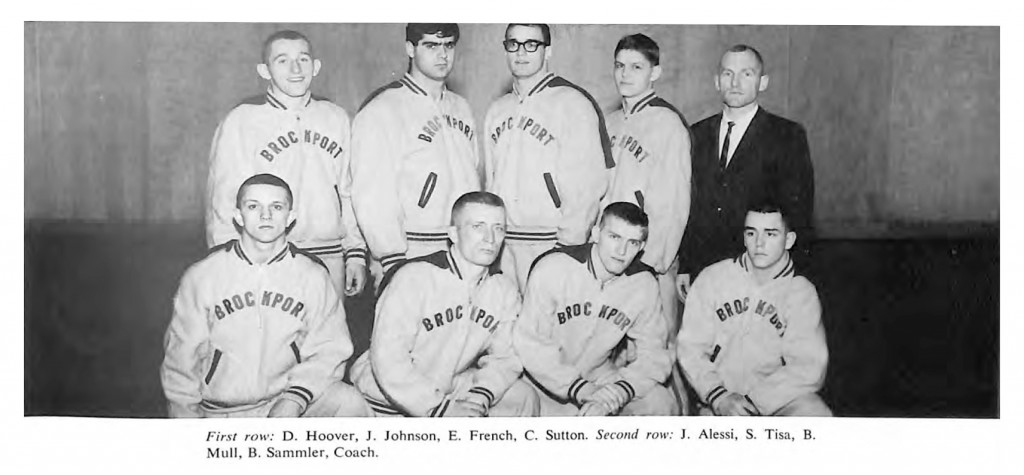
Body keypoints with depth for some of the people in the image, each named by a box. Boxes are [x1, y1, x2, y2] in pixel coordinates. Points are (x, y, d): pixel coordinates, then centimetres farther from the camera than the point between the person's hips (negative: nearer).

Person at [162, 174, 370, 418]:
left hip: (289, 400, 1)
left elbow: (327, 351, -2)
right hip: (223, 412, 0)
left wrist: (294, 400, -16)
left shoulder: (313, 277, 1)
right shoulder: (201, 277, 0)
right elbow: (181, 357, 5)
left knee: (347, 401, -24)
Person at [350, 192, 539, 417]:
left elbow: (505, 356, 2)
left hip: (452, 385, 5)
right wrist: (441, 408, -28)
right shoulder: (414, 278, -21)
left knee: (523, 397, -8)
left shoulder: (505, 290, -1)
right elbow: (388, 359, -26)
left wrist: (482, 395, -19)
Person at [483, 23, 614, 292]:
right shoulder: (497, 110, 16)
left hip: (549, 245, -5)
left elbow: (586, 187, -10)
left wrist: (568, 245, -15)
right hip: (500, 245, 5)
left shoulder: (573, 104, -5)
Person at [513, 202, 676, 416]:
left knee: (662, 404, -19)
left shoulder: (644, 284, -7)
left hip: (600, 375, 2)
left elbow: (654, 354, -7)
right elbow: (530, 344, -18)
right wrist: (579, 390, -26)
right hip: (548, 378, -2)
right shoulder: (552, 269, -18)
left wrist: (612, 396, -24)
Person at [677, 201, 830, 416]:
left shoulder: (802, 292, 2)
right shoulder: (712, 278, 3)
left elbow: (809, 368, -7)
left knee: (816, 414, -28)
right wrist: (719, 397, -16)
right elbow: (690, 347, 0)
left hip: (779, 395, 1)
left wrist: (754, 399, -19)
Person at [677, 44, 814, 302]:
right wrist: (683, 266, 6)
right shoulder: (697, 134, 10)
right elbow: (687, 206, 11)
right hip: (701, 274, 3)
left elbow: (798, 212, -5)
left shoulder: (788, 135, -2)